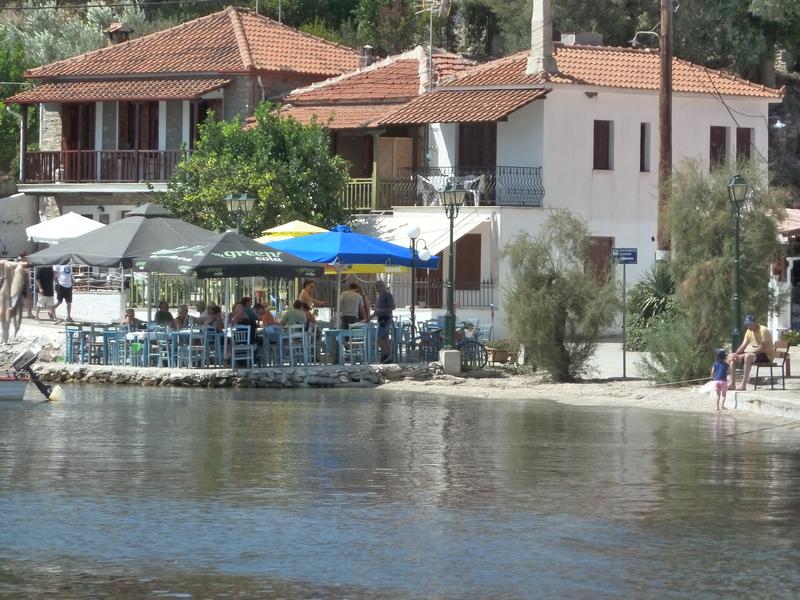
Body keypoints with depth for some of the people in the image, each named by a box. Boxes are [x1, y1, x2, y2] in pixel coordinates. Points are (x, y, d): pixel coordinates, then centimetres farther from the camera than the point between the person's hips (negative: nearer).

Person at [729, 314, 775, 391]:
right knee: (732, 358, -1)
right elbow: (743, 346, 6)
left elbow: (761, 348, -24)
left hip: (766, 355, -9)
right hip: (753, 353, 9)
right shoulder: (749, 331, 9)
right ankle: (732, 384, -8)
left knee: (748, 356, -39)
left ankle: (743, 385, -40)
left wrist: (746, 352, -26)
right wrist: (736, 354, -14)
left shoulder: (763, 330, -17)